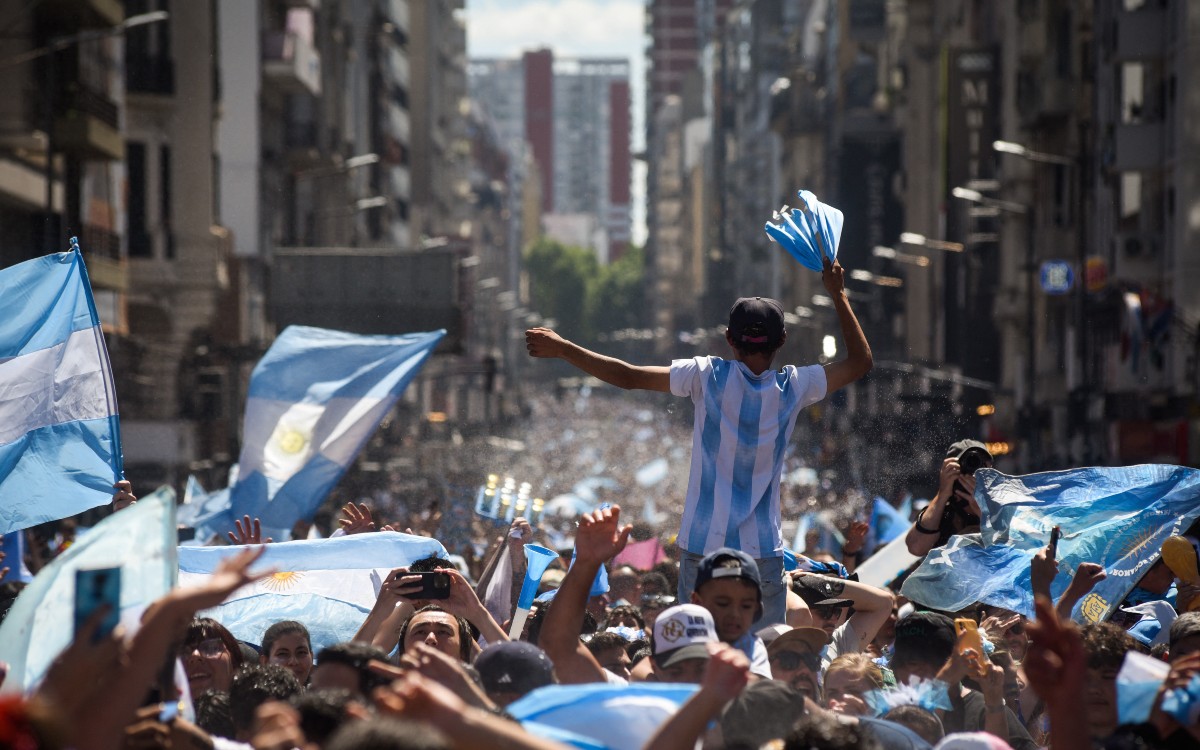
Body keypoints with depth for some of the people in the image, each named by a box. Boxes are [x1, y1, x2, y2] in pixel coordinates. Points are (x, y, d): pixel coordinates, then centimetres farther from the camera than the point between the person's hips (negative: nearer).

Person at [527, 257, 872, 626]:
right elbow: (861, 362, 13)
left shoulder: (707, 376, -5)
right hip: (764, 550, 1)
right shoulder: (792, 387, -1)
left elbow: (628, 377, -4)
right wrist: (838, 294, 20)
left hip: (703, 544, 0)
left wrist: (561, 348, 4)